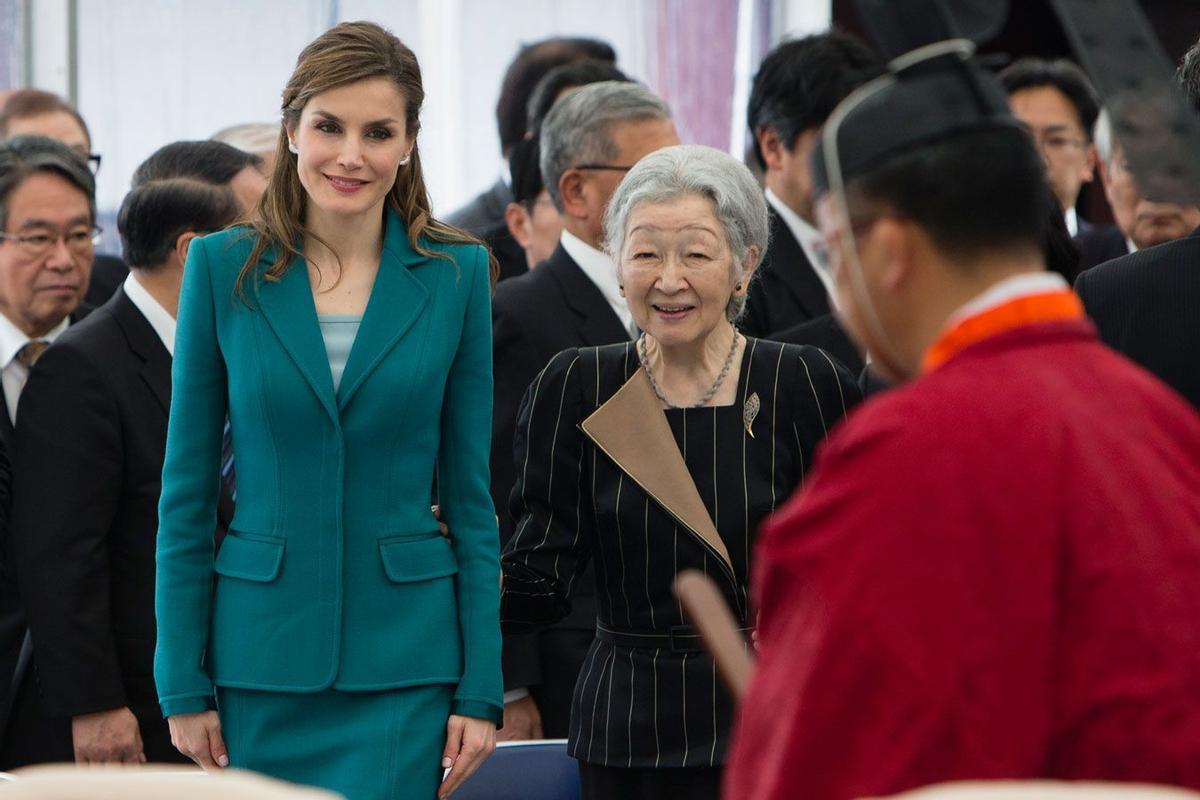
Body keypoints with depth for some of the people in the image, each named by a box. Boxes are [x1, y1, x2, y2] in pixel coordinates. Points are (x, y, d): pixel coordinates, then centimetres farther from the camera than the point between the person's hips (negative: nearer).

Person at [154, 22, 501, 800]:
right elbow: (186, 491, 3)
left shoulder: (457, 274, 1)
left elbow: (470, 493, 4)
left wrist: (482, 686, -1)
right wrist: (183, 681, -1)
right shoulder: (223, 268, 1)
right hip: (263, 646, 1)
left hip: (403, 656, -1)